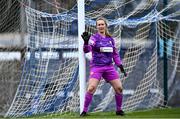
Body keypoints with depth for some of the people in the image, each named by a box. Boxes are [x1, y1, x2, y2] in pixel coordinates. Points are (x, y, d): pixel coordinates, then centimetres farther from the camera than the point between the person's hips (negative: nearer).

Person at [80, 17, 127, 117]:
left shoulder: (110, 39, 11)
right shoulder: (94, 38, -3)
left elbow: (115, 54, 19)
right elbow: (86, 50, -18)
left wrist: (121, 66, 14)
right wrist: (86, 42, -37)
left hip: (109, 67, 4)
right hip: (96, 66, -4)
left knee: (119, 88, -1)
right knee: (91, 88, -21)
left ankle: (119, 110, 16)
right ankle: (84, 111, -12)